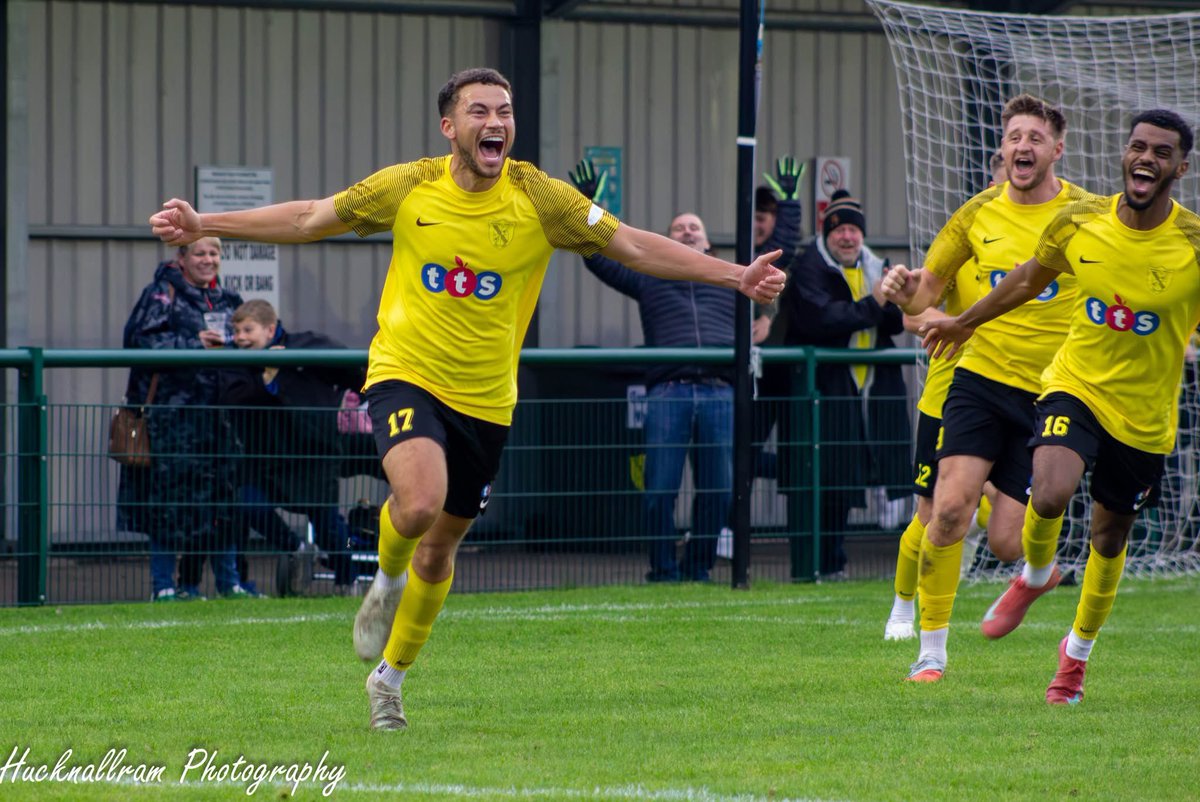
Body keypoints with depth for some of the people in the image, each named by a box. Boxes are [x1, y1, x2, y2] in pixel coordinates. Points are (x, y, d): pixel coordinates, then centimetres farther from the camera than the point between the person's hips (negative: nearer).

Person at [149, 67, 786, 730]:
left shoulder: (539, 198, -7)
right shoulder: (408, 189, -6)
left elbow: (634, 247, -4)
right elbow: (309, 219, 6)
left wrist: (737, 276, -12)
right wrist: (203, 226, 4)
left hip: (485, 399, 2)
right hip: (406, 376, -2)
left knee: (439, 550, 12)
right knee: (420, 503, -30)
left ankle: (389, 677, 36)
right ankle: (386, 583, 5)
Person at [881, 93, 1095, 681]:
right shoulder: (979, 213, 4)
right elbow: (927, 289, 13)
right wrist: (906, 291, -10)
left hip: (1049, 392, -1)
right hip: (981, 377, 2)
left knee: (1007, 543, -5)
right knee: (950, 508, -18)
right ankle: (931, 650, -6)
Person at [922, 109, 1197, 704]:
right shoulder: (1078, 223, -8)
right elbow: (1030, 279, 13)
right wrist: (966, 322, 26)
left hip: (1145, 414, 0)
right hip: (1075, 386, 0)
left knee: (1109, 536, 12)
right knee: (1051, 494, -27)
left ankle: (1078, 651, 37)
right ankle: (1035, 575, 8)